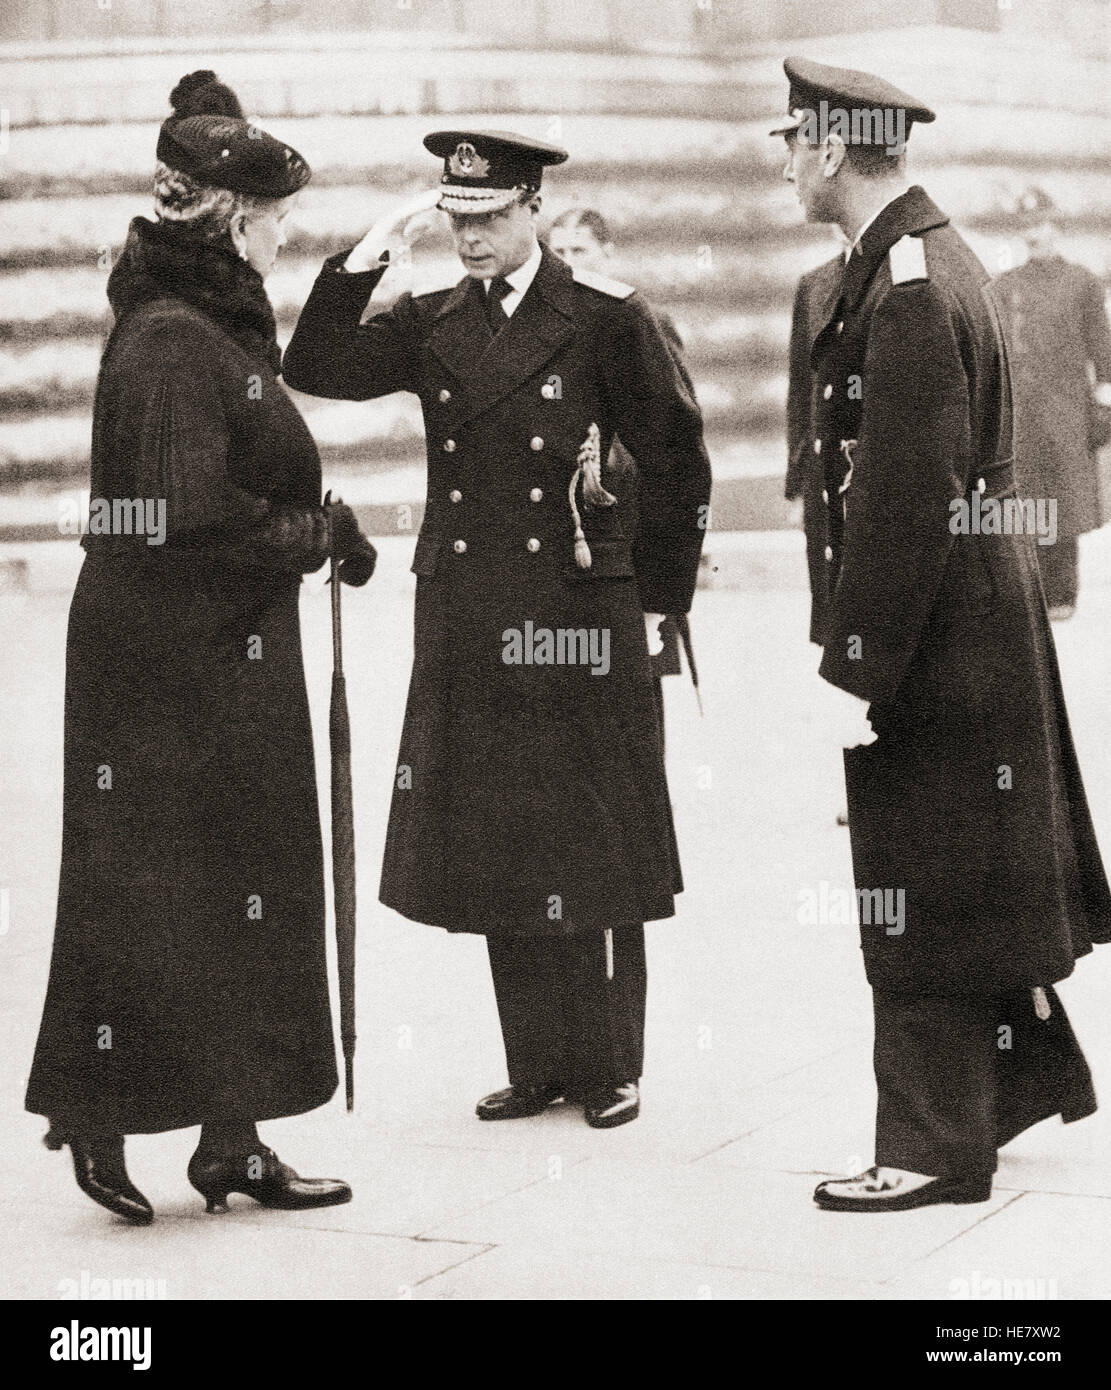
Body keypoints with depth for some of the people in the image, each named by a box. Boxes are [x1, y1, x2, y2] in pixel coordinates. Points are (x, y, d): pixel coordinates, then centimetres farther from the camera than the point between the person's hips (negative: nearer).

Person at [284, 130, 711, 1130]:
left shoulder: (605, 317, -3)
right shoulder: (434, 325, 9)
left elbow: (677, 456, 1)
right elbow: (315, 368, -4)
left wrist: (656, 594, 3)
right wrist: (373, 250, -8)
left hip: (578, 618, -4)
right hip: (470, 623, 4)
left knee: (592, 851, 2)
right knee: (496, 849, 8)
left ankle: (611, 1066, 14)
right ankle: (539, 1066, 19)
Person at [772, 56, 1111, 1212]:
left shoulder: (909, 291, -21)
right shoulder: (923, 258, 11)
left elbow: (905, 502, -24)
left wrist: (855, 668, -21)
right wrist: (863, 647, 18)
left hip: (935, 636, -10)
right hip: (978, 630, 10)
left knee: (924, 896, 0)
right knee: (968, 881, 20)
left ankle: (937, 1147, 12)